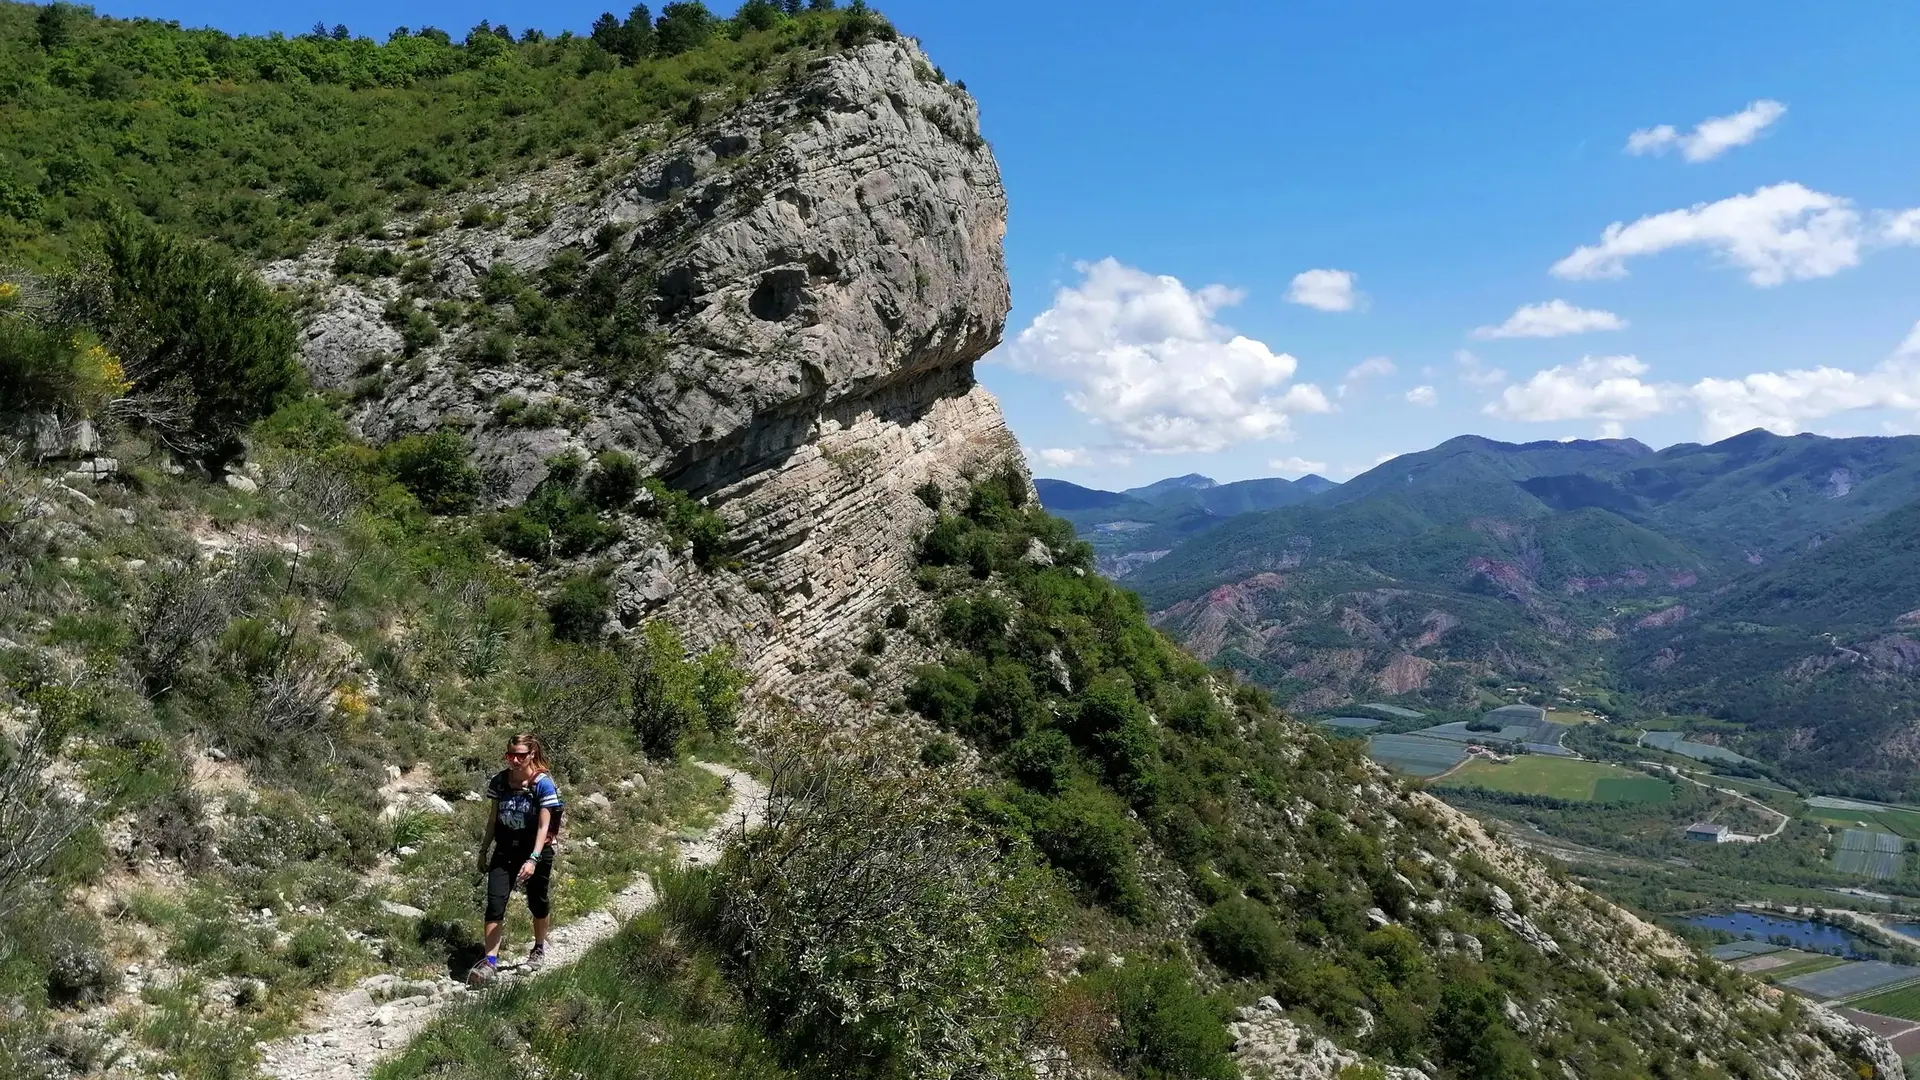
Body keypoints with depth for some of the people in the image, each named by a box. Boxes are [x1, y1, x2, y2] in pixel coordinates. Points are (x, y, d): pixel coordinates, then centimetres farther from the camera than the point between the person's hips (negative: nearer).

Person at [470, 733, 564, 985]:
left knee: (536, 903, 13)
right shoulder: (499, 781, -2)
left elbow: (544, 826, -17)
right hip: (504, 850, 3)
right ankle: (490, 961, -6)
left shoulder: (543, 784, -16)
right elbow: (493, 818, 9)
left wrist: (533, 859, -27)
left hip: (535, 850, -3)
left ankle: (539, 949, 36)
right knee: (495, 903, -9)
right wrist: (483, 850, 12)